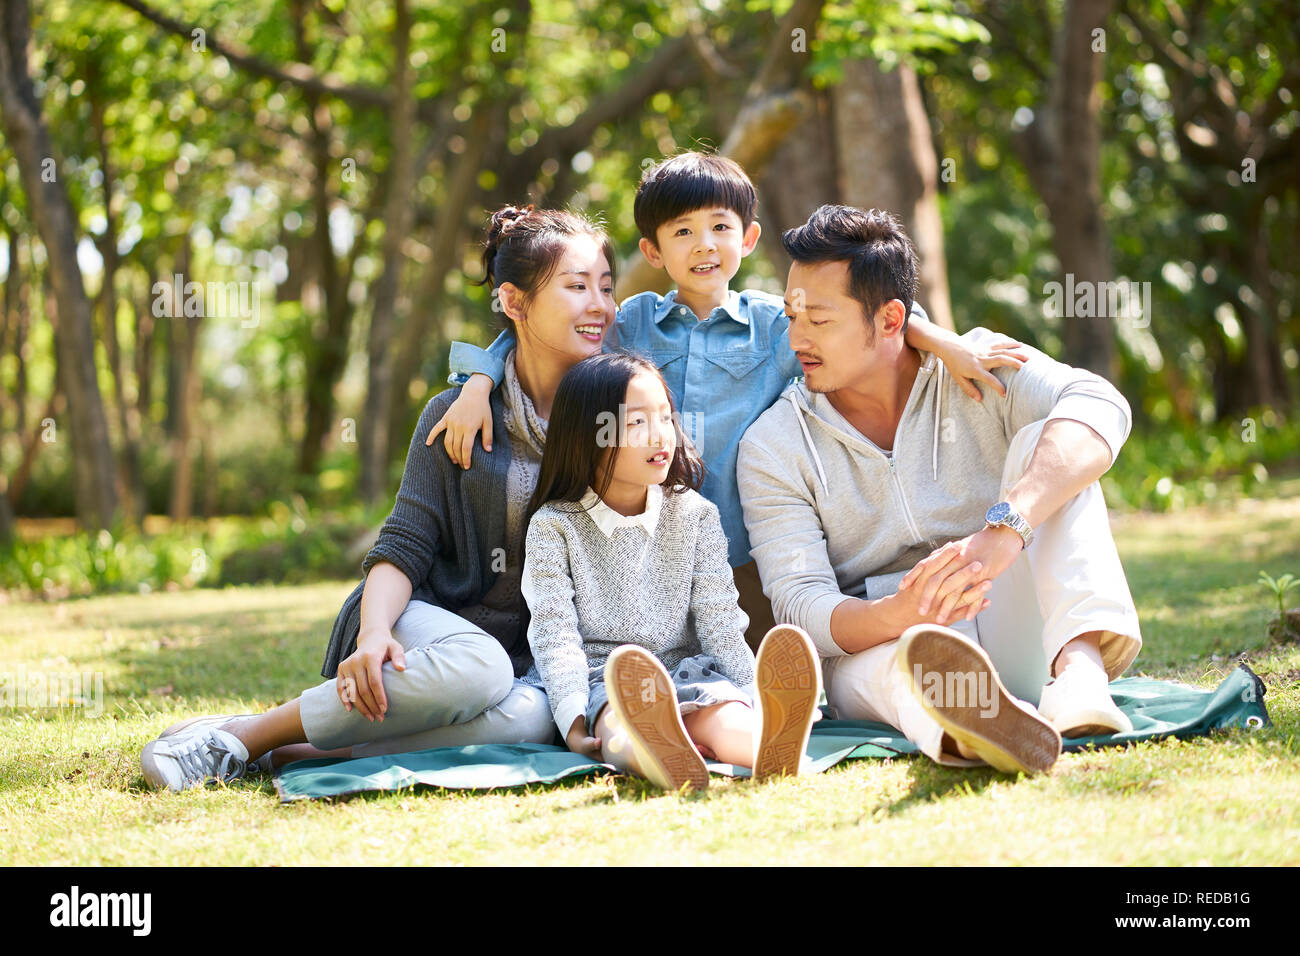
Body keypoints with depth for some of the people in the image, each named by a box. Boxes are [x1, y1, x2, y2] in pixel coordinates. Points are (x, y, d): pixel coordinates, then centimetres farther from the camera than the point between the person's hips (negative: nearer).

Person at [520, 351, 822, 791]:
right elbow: (554, 633, -4)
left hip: (686, 673, 2)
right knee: (621, 717, -38)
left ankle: (772, 752, -67)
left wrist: (760, 701, -9)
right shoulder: (554, 526, 6)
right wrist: (573, 721, -20)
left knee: (722, 715, -33)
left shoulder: (695, 515, 14)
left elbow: (718, 620, 7)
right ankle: (661, 758, -73)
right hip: (599, 680, -2)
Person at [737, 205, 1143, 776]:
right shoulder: (772, 447, 0)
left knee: (1045, 445, -21)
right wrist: (898, 616, -36)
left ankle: (1080, 665, -43)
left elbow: (1100, 408, -24)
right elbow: (801, 606, -11)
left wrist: (1004, 528, -42)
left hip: (1011, 628, 1)